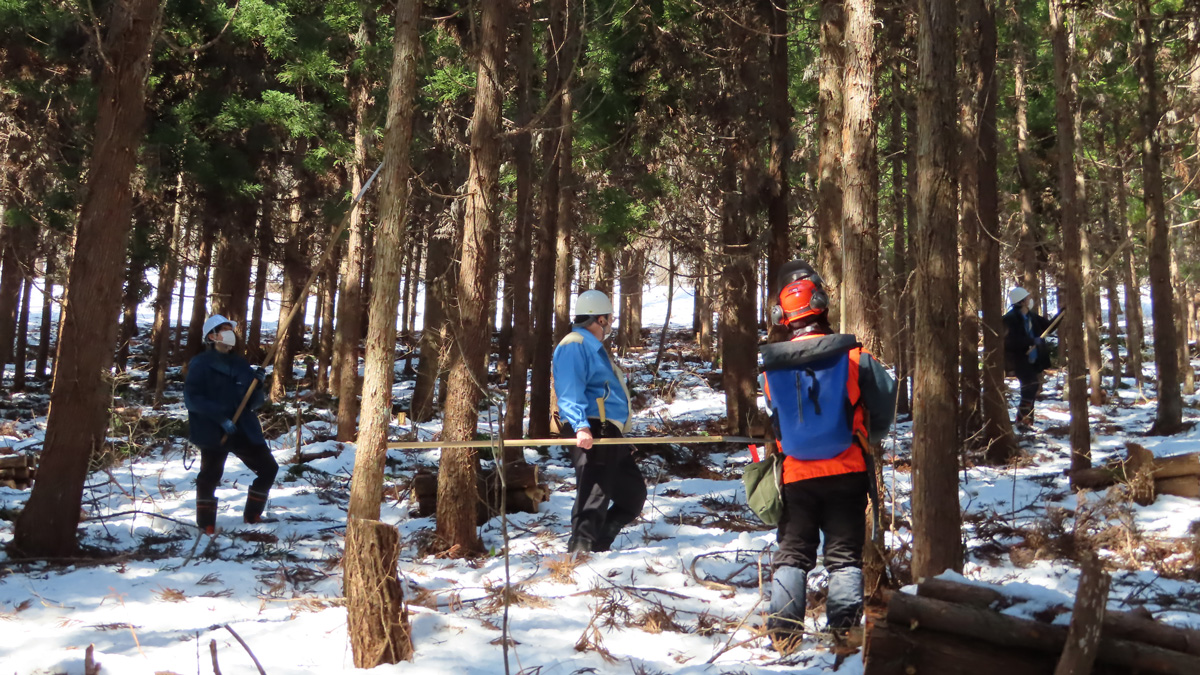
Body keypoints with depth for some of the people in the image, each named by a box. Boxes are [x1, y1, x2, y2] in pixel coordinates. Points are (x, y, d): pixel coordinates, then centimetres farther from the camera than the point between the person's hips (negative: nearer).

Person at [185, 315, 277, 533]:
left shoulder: (240, 364, 14)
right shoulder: (200, 364, -3)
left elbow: (253, 402, 15)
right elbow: (191, 398, -13)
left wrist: (258, 385, -7)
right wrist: (219, 417, -22)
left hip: (244, 430, 6)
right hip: (213, 431, -6)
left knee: (269, 468, 5)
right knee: (210, 475, -10)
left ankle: (252, 515, 21)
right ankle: (206, 523, 10)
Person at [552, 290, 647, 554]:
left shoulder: (596, 347, 24)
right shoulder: (574, 345, -9)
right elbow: (569, 393, -21)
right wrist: (581, 426, -33)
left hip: (610, 435, 11)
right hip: (590, 436, -11)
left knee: (633, 495, 15)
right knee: (593, 500, -16)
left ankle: (596, 548, 21)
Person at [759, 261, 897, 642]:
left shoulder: (772, 364, -3)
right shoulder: (852, 355, -9)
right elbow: (884, 409, -2)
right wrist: (868, 439, 17)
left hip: (795, 473, 1)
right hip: (846, 470, -1)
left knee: (793, 550, 12)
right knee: (845, 551, 10)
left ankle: (782, 627, 4)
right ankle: (844, 624, 4)